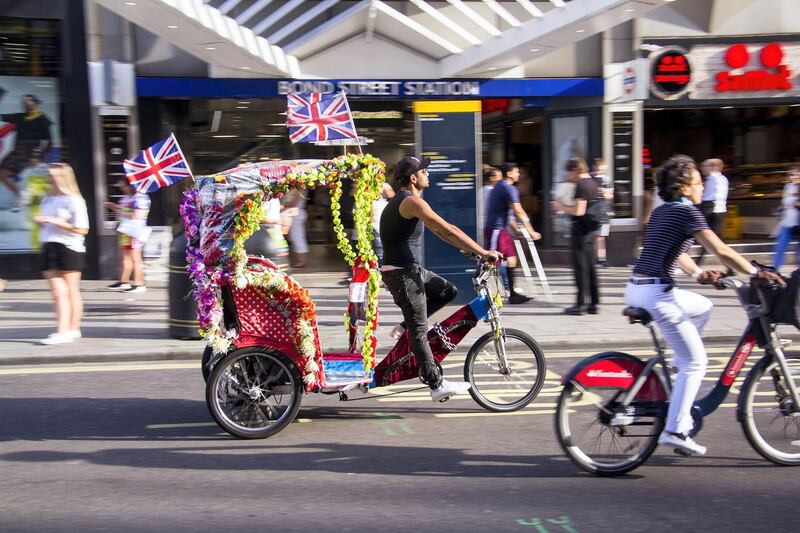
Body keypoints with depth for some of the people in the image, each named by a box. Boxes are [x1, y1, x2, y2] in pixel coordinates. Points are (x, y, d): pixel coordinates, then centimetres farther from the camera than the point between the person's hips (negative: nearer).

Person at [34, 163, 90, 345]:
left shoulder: (74, 201, -6)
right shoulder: (47, 200, 15)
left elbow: (81, 229, -13)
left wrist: (56, 222, -16)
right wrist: (40, 222, 1)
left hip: (69, 249, -6)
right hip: (49, 248, 6)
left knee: (71, 291, 3)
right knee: (58, 292, 2)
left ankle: (72, 329, 6)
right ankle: (63, 330, 4)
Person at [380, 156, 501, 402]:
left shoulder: (402, 201, 18)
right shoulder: (412, 201, -16)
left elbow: (439, 231, 19)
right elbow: (447, 230, -24)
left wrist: (474, 250, 15)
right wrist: (483, 253, -23)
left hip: (412, 269, 10)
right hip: (401, 273, -10)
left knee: (448, 290, 11)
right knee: (420, 331, -5)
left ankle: (407, 326, 12)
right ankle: (437, 386, 1)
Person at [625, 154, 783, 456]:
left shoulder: (660, 212, 19)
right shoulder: (687, 212, -8)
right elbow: (721, 252, -12)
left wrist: (699, 274, 16)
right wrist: (756, 272, -2)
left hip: (636, 290, 9)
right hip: (656, 293, -9)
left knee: (703, 307, 30)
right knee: (695, 362, -1)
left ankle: (676, 366, 25)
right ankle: (675, 431, -4)